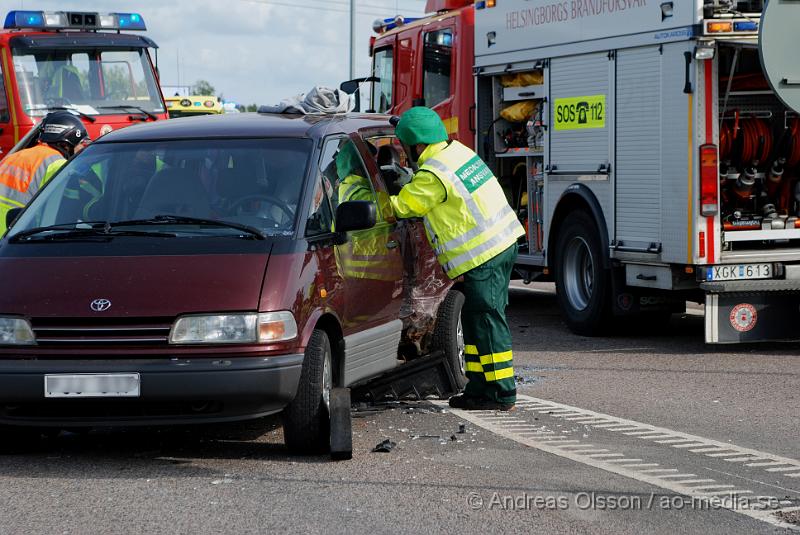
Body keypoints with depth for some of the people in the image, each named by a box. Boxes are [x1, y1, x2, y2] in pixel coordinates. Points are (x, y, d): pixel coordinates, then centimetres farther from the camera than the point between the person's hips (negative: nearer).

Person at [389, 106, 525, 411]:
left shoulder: (433, 175, -18)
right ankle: (479, 388, 19)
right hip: (503, 244, 10)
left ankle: (502, 394, -3)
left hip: (483, 256, -10)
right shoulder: (458, 151, 10)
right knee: (477, 320, 14)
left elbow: (401, 206, -5)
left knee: (487, 322, -5)